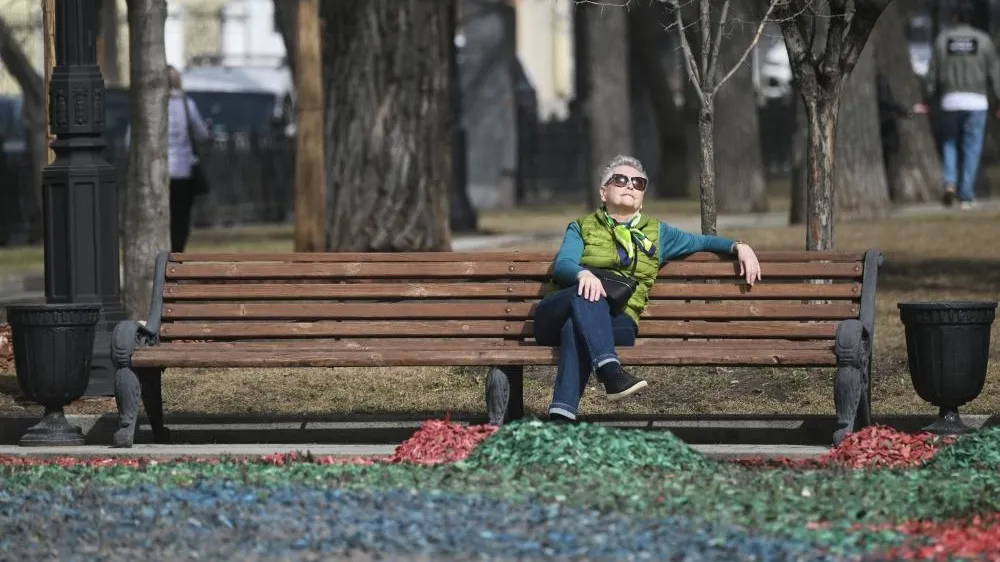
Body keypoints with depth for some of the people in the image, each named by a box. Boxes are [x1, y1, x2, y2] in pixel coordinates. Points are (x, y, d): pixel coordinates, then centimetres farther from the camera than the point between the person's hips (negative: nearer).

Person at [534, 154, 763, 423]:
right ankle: (611, 371, -55)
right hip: (557, 317, 0)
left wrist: (739, 246, 15)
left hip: (615, 322, 0)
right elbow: (562, 264, 2)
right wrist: (583, 273, -23)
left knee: (575, 328, -39)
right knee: (587, 294, -38)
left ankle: (562, 416, -53)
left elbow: (703, 242, 36)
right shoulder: (582, 227, 21)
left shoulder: (656, 233, 29)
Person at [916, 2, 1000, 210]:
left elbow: (933, 73, 2)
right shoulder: (983, 40, 1)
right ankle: (966, 196, 0)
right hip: (976, 102, -1)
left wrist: (927, 99, 9)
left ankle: (950, 182, -6)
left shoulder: (942, 40, 3)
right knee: (972, 149, 4)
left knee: (949, 143, 16)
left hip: (950, 100, 1)